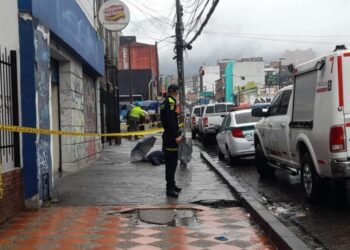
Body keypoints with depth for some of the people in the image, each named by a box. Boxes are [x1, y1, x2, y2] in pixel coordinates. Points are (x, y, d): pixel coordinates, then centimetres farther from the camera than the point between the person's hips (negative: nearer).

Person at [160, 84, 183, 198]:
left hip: (168, 136, 11)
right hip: (171, 137, -11)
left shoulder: (165, 102, 17)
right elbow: (171, 121, -23)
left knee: (172, 162, 17)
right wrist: (176, 135, -22)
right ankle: (170, 188, -7)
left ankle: (172, 185, 26)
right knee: (171, 163, -8)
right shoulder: (171, 102, -15)